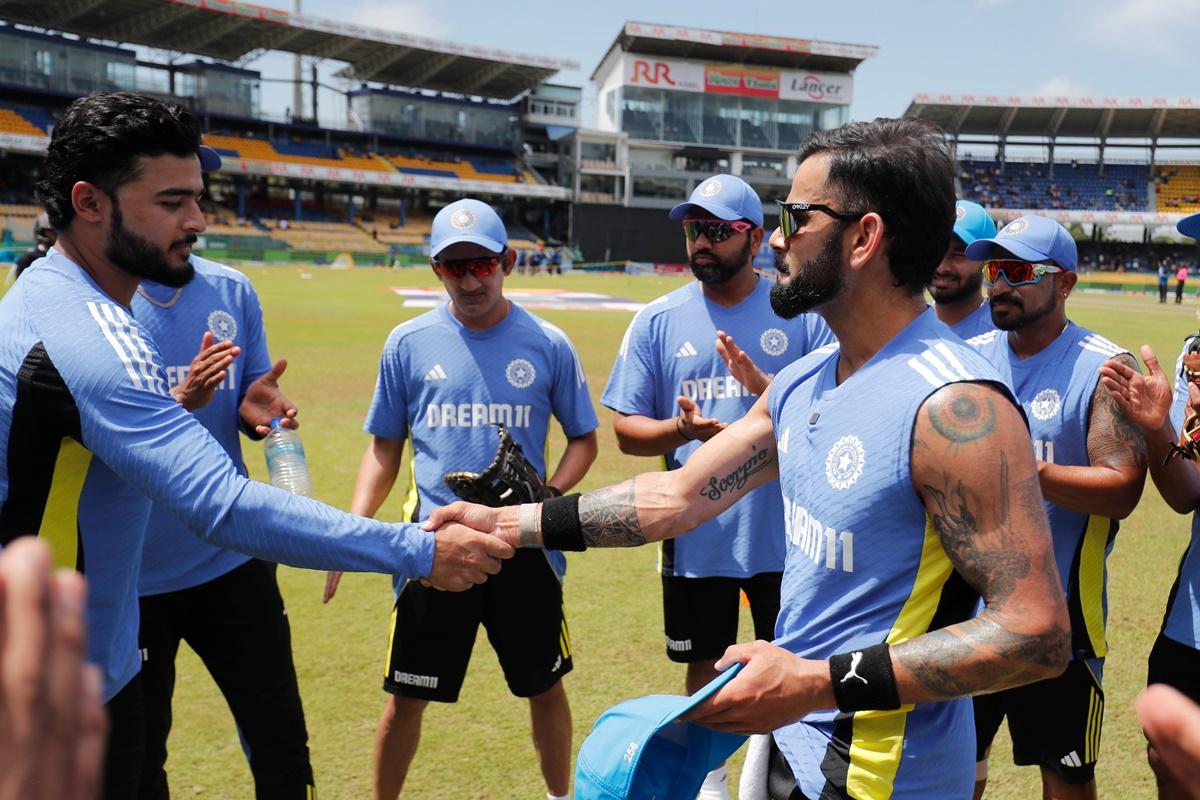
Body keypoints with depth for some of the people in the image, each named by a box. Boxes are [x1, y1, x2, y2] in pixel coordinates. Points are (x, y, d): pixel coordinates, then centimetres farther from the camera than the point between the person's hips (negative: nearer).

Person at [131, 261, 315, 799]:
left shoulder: (232, 291, 4)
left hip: (233, 559, 3)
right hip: (127, 576, -3)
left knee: (281, 740, 8)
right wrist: (181, 400, -28)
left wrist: (259, 408, -12)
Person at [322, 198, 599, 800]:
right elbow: (384, 447, 7)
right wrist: (354, 528, -6)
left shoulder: (548, 345, -1)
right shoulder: (408, 343, 0)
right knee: (407, 697, 8)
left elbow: (583, 439, 7)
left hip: (525, 548, 0)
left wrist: (547, 497, -12)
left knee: (545, 687, 15)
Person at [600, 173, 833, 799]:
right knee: (705, 666, 17)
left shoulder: (802, 312, -3)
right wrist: (679, 429, -19)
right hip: (696, 533, 2)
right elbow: (625, 429, 2)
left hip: (784, 530, -2)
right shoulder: (659, 320, 2)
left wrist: (766, 386, -25)